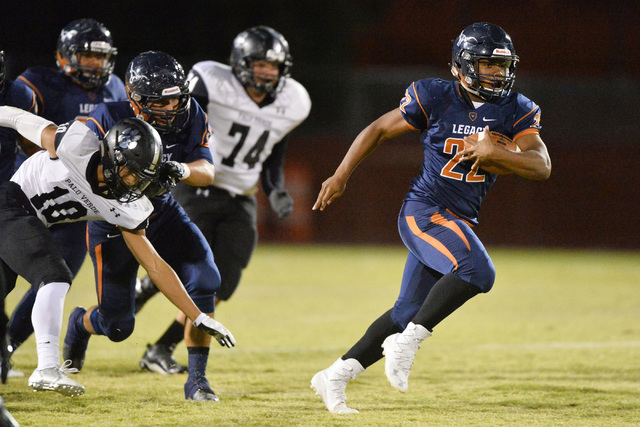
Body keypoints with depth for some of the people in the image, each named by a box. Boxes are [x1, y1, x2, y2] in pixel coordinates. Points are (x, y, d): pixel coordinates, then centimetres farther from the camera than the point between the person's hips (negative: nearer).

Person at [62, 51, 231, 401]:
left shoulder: (191, 116, -15)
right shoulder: (109, 120, -26)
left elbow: (207, 171, -19)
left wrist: (182, 170, -44)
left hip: (162, 213, 3)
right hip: (113, 221, -3)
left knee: (203, 280, -22)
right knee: (118, 327, 3)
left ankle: (197, 378, -11)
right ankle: (81, 324, 43)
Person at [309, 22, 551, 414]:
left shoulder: (516, 111, 3)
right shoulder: (435, 98, -6)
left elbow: (542, 165, -7)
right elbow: (379, 130, 5)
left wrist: (493, 152, -21)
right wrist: (341, 176, 5)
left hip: (460, 222, 6)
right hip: (424, 210, -6)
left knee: (409, 313, 9)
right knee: (477, 271, -29)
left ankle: (336, 376, 19)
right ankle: (407, 342, -18)